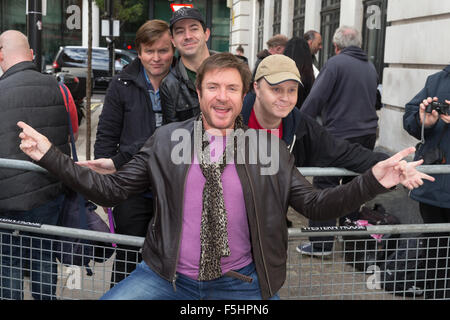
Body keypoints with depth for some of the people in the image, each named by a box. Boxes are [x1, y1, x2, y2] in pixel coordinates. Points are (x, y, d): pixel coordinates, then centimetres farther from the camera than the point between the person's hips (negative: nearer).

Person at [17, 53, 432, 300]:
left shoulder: (270, 148, 0)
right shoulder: (166, 140, 0)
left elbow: (316, 204, 0)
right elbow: (111, 190, 2)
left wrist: (374, 180, -13)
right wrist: (50, 156, -5)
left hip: (241, 283, 0)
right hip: (167, 276, 0)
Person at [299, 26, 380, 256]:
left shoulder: (336, 63, -8)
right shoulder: (370, 68, 15)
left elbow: (315, 99, -14)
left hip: (339, 136, -7)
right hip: (367, 136, 7)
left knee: (325, 187, -4)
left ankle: (322, 243, -5)